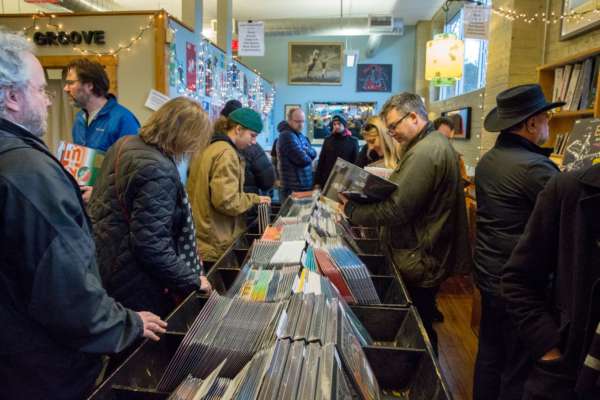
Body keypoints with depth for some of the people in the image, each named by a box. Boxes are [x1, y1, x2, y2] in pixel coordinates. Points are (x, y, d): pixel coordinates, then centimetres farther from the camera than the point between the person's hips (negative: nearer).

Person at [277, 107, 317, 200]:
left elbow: (313, 154, 9)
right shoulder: (287, 136, -17)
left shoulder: (300, 135, 15)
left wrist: (306, 151, -14)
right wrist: (308, 156, 1)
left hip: (306, 185, 10)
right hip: (293, 188, -10)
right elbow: (302, 159, -22)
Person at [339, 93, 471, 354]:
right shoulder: (435, 142, 12)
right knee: (421, 324, 22)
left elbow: (397, 210, -25)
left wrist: (352, 211, -15)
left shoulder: (424, 153, -23)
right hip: (429, 254, 10)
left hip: (419, 261, -10)